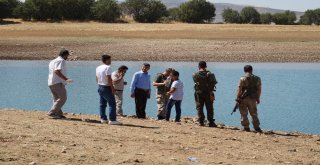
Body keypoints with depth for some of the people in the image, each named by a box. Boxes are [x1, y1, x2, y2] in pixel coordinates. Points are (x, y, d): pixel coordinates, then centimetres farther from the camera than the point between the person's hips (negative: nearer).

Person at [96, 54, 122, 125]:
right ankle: (112, 120, -10)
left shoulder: (98, 68, 11)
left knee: (102, 104, 13)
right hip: (107, 87, -9)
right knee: (112, 104, -6)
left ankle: (103, 119, 14)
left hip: (100, 87, 9)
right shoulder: (107, 67, -15)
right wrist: (112, 88, -17)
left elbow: (97, 78, 17)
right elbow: (109, 79, -21)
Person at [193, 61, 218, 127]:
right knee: (209, 108, 5)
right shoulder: (209, 74, -6)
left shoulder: (195, 75, -3)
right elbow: (211, 84, -11)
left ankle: (201, 122, 2)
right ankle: (211, 122, 4)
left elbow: (195, 83, 8)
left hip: (198, 93, 1)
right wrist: (211, 94, -9)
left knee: (199, 107, 7)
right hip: (207, 93, -1)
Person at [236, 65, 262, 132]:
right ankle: (257, 127, 9)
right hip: (253, 99, 3)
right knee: (254, 114, 11)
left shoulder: (242, 79, -8)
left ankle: (246, 127, 5)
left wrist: (237, 98, -4)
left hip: (243, 98, -3)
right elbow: (259, 90, 7)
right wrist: (258, 98, 16)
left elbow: (239, 90, -11)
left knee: (244, 114, 6)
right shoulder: (257, 79, 3)